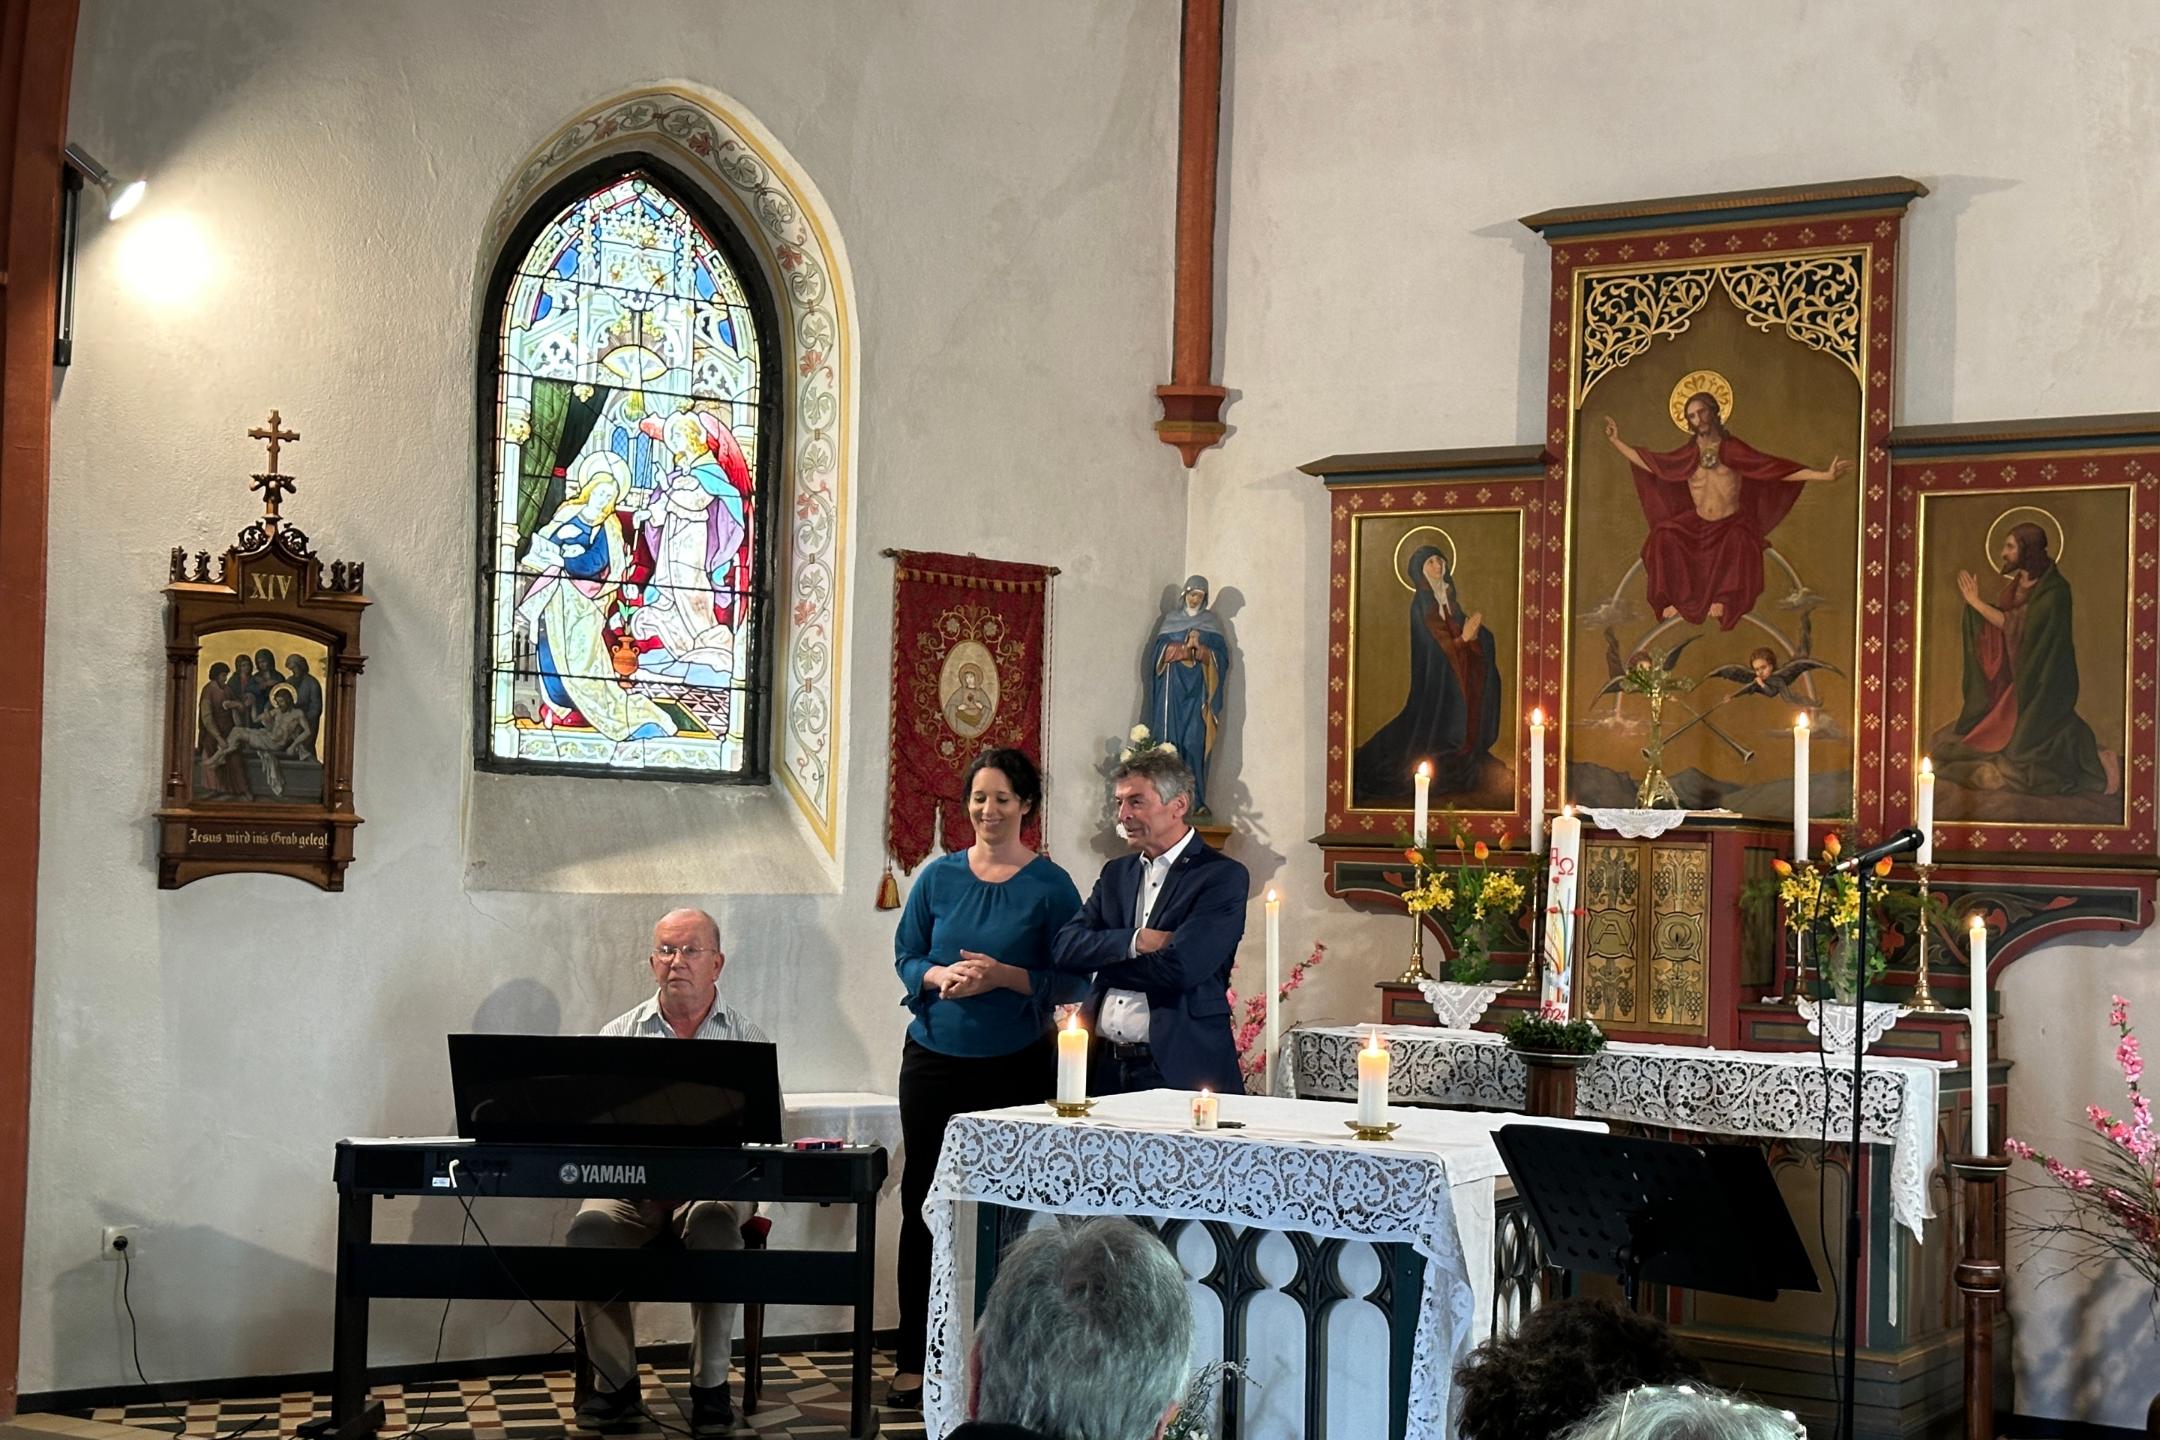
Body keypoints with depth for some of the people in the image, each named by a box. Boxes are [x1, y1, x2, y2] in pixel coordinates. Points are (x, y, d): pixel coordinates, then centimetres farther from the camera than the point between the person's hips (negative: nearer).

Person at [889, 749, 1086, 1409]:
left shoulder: (1050, 884, -2)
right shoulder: (939, 876, 7)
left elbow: (1071, 980, -2)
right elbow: (906, 958, 10)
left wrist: (1003, 975, -16)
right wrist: (940, 975, -11)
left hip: (1016, 1064, -2)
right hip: (935, 1058, 3)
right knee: (924, 1204, 4)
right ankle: (914, 1359, 11)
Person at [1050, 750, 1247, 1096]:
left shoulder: (1223, 876, -5)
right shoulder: (1116, 873, 15)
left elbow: (1179, 969, -18)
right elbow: (1064, 949, 2)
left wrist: (1102, 963, -3)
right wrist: (1135, 941, -14)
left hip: (1180, 1071, -5)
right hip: (1105, 1066, 5)